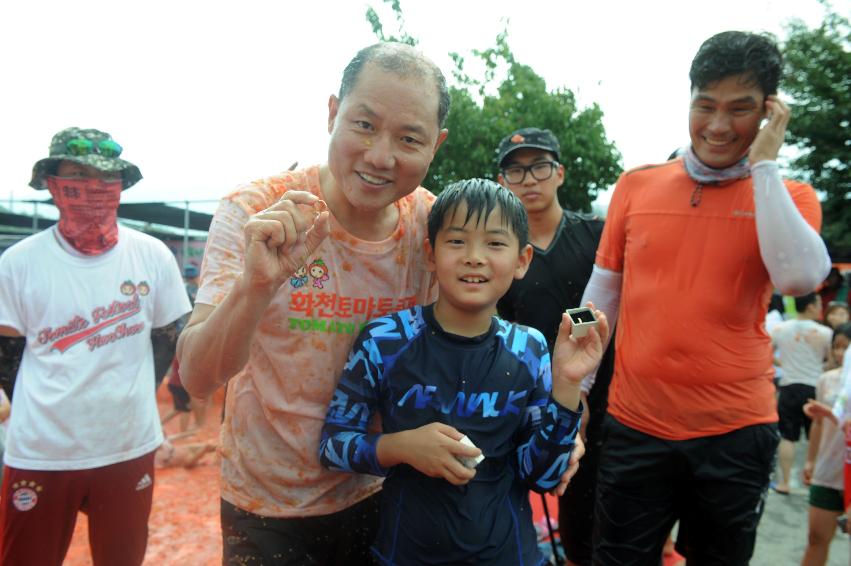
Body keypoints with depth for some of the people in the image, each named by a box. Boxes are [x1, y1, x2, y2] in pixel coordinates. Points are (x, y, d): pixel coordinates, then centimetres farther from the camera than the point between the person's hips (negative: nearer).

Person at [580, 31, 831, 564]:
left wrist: (763, 163, -15)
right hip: (634, 426, 1)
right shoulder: (636, 186, 2)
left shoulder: (788, 196, 0)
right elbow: (602, 295, 6)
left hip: (737, 432, 0)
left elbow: (800, 278, -21)